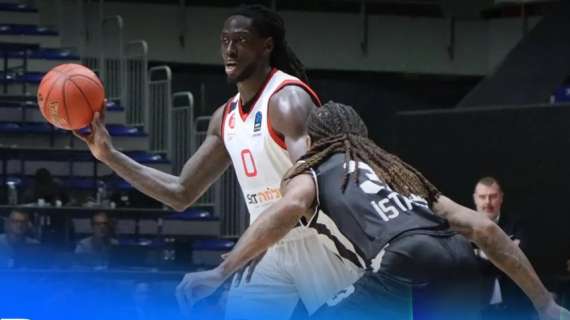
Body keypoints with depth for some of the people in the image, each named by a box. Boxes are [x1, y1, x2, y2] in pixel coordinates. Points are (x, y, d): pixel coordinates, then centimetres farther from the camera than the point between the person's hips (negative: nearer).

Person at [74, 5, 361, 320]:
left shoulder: (287, 100, -17)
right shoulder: (226, 118, 8)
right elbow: (181, 193, 13)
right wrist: (110, 156, 5)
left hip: (321, 243, -7)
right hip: (271, 249, 8)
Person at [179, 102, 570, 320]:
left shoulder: (311, 171, 24)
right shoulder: (401, 172, 38)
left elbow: (290, 208, -2)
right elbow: (483, 228, 27)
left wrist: (220, 272, -4)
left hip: (406, 265, -6)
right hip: (457, 261, 6)